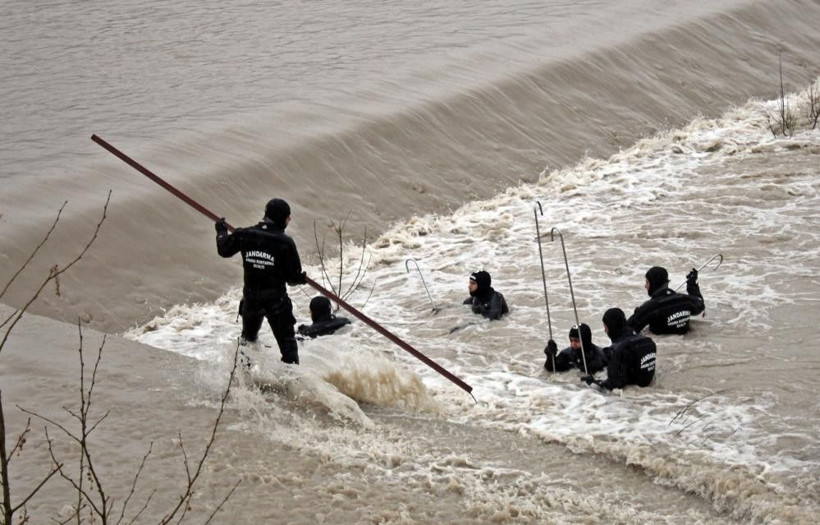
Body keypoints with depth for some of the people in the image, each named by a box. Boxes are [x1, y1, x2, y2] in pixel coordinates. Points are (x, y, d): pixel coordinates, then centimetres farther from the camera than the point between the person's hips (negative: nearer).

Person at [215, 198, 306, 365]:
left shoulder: (244, 235, -7)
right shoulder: (285, 242, -18)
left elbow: (224, 250, 10)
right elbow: (293, 276, -14)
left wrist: (221, 232, 29)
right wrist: (301, 279, 10)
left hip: (250, 296, 4)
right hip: (276, 299, -4)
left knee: (248, 335, 28)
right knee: (287, 341, 6)